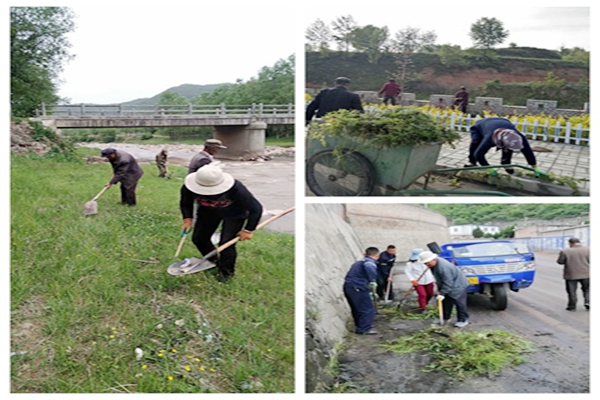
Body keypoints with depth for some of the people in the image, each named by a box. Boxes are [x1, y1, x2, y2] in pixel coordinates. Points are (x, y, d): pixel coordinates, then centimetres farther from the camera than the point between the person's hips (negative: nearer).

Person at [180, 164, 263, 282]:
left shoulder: (235, 189, -40)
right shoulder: (188, 188, -31)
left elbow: (256, 208, -26)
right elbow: (185, 203, -4)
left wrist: (248, 230, -21)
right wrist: (188, 218, -18)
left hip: (233, 214, -4)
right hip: (208, 212, 4)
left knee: (226, 243, -14)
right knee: (198, 238, 3)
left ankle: (227, 272, 14)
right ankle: (214, 261, 33)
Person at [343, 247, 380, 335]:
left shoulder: (359, 262, 23)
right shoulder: (370, 262, -6)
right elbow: (369, 267, -32)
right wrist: (373, 282, -29)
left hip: (347, 286, 9)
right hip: (357, 288, -9)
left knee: (357, 309, 23)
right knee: (368, 308, 0)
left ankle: (359, 326, 34)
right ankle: (364, 329, 1)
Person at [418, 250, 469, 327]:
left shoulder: (443, 267, -36)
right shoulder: (433, 265, -4)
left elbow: (447, 283, -31)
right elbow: (438, 279, 9)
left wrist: (442, 293, -27)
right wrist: (439, 290, 8)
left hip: (458, 285, -10)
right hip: (448, 286, 10)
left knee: (459, 303, -1)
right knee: (446, 302, 13)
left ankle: (463, 320, 12)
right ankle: (445, 318, 26)